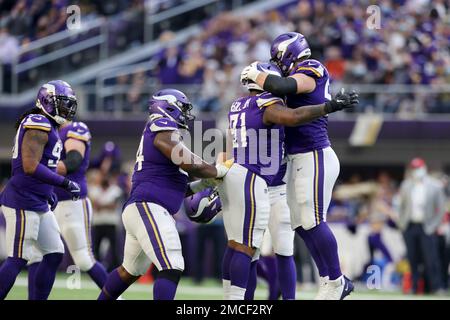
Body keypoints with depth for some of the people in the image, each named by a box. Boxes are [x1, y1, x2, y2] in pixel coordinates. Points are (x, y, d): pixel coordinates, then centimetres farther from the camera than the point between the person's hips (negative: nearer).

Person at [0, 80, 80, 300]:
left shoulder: (49, 127, 16)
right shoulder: (39, 125, -16)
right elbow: (30, 167, -24)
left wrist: (48, 192, 17)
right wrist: (65, 183, -21)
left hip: (39, 204, 10)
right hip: (23, 203, -10)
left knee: (54, 255, 9)